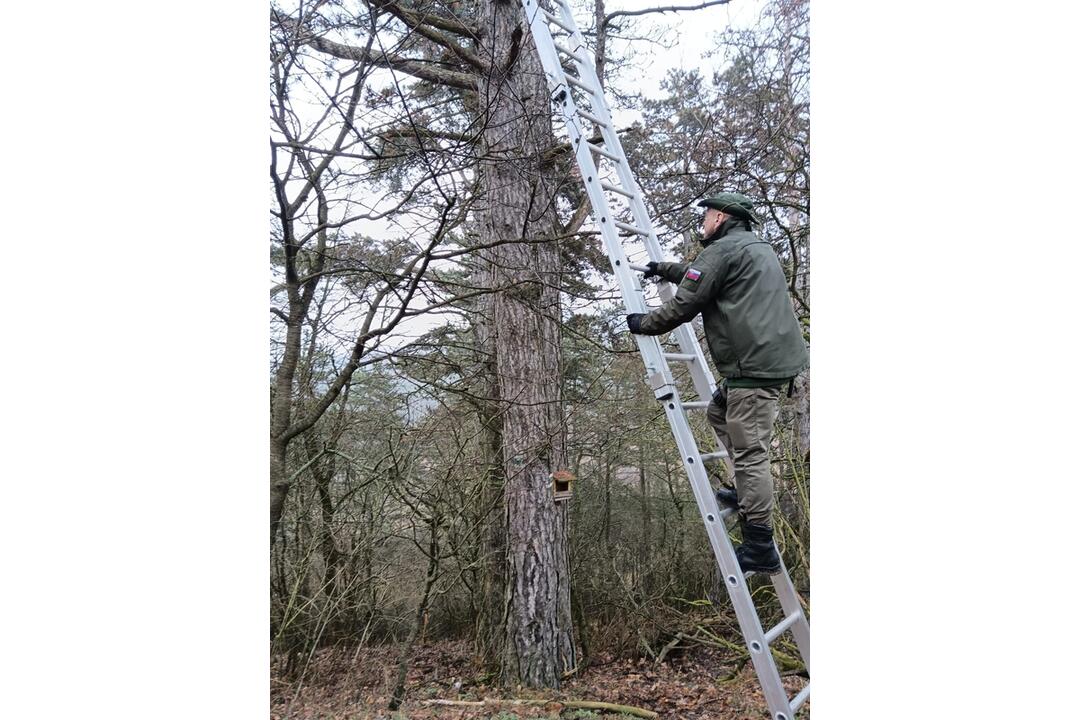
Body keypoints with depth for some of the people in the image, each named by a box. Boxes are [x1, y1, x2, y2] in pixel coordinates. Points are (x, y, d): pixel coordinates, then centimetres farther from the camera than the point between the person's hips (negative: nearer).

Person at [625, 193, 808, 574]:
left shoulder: (722, 250, -7)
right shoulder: (758, 249, 25)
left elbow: (682, 306, -8)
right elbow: (702, 273, 39)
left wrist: (643, 324, 8)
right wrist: (664, 269, 48)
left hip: (755, 363, -11)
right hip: (776, 357, 11)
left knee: (749, 451, -8)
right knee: (720, 411, 26)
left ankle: (760, 549, -2)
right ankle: (751, 493, 24)